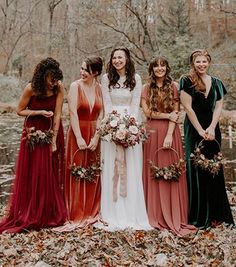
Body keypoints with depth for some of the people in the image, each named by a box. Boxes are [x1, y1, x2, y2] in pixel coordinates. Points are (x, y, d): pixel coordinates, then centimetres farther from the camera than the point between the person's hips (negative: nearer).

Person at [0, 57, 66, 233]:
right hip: (34, 133, -2)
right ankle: (29, 215, 14)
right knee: (31, 174, 2)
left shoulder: (59, 87, -13)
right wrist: (40, 112, -18)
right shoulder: (31, 89, -17)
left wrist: (54, 140, -15)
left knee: (51, 175, 6)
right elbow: (20, 111, -5)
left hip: (52, 131, 2)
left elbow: (57, 114, -12)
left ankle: (50, 214, 18)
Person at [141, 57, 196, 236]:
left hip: (170, 132, -1)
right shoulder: (146, 88, 9)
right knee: (154, 174, 2)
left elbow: (175, 113, -2)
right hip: (152, 133, 1)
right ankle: (156, 215, 10)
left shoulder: (174, 87, 5)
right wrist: (167, 115, -7)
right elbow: (147, 112, 0)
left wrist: (169, 135, -12)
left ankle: (174, 216, 6)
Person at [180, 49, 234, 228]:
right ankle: (198, 217, 4)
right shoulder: (187, 81, -1)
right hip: (194, 129, -4)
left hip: (212, 130, 4)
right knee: (196, 170, -3)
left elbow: (218, 107, 5)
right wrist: (200, 130, -12)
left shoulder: (216, 83, 12)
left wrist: (211, 128, -10)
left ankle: (214, 214, 13)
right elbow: (188, 107, -7)